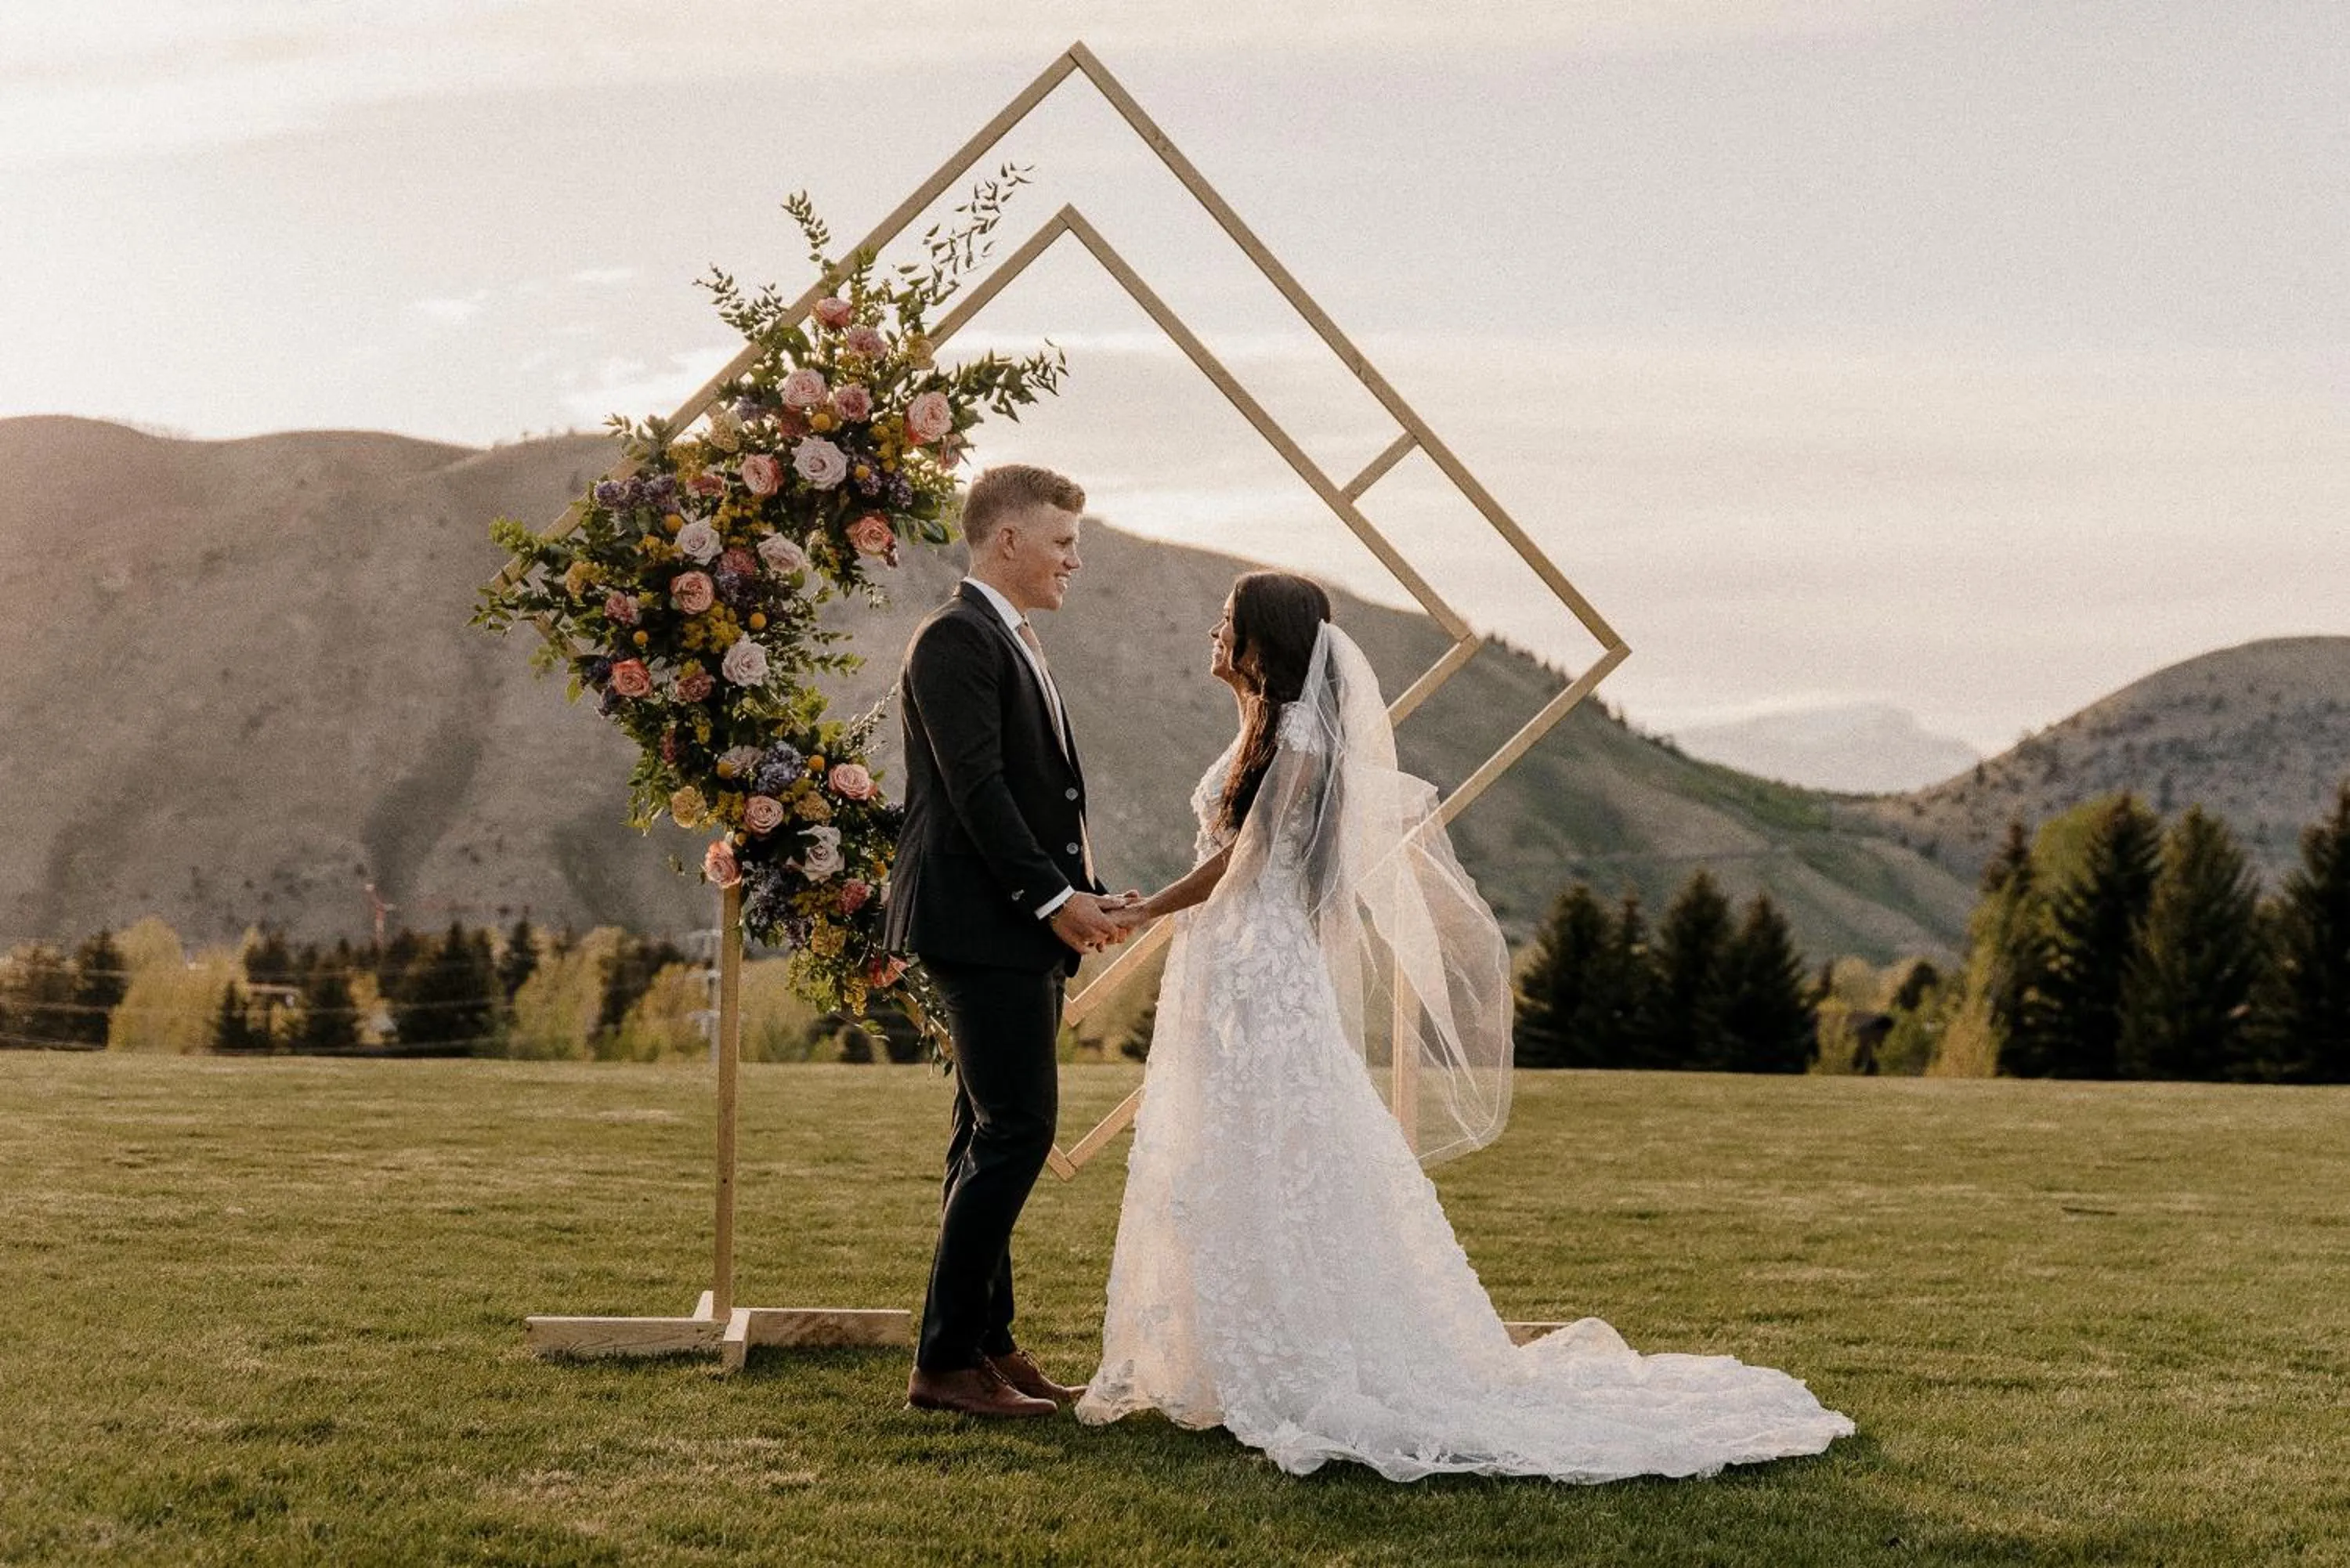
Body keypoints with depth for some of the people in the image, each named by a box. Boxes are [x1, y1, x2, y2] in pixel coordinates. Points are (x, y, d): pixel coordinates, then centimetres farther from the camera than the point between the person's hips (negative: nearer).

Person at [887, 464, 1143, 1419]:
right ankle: (945, 1361, -7)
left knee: (993, 1136, 12)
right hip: (982, 924, -10)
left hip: (1024, 928, 10)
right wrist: (1053, 897, -20)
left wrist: (1084, 896, 9)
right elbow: (976, 787, -19)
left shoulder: (1012, 644, 20)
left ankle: (988, 1346, 19)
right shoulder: (957, 639, -11)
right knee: (1015, 1129, -12)